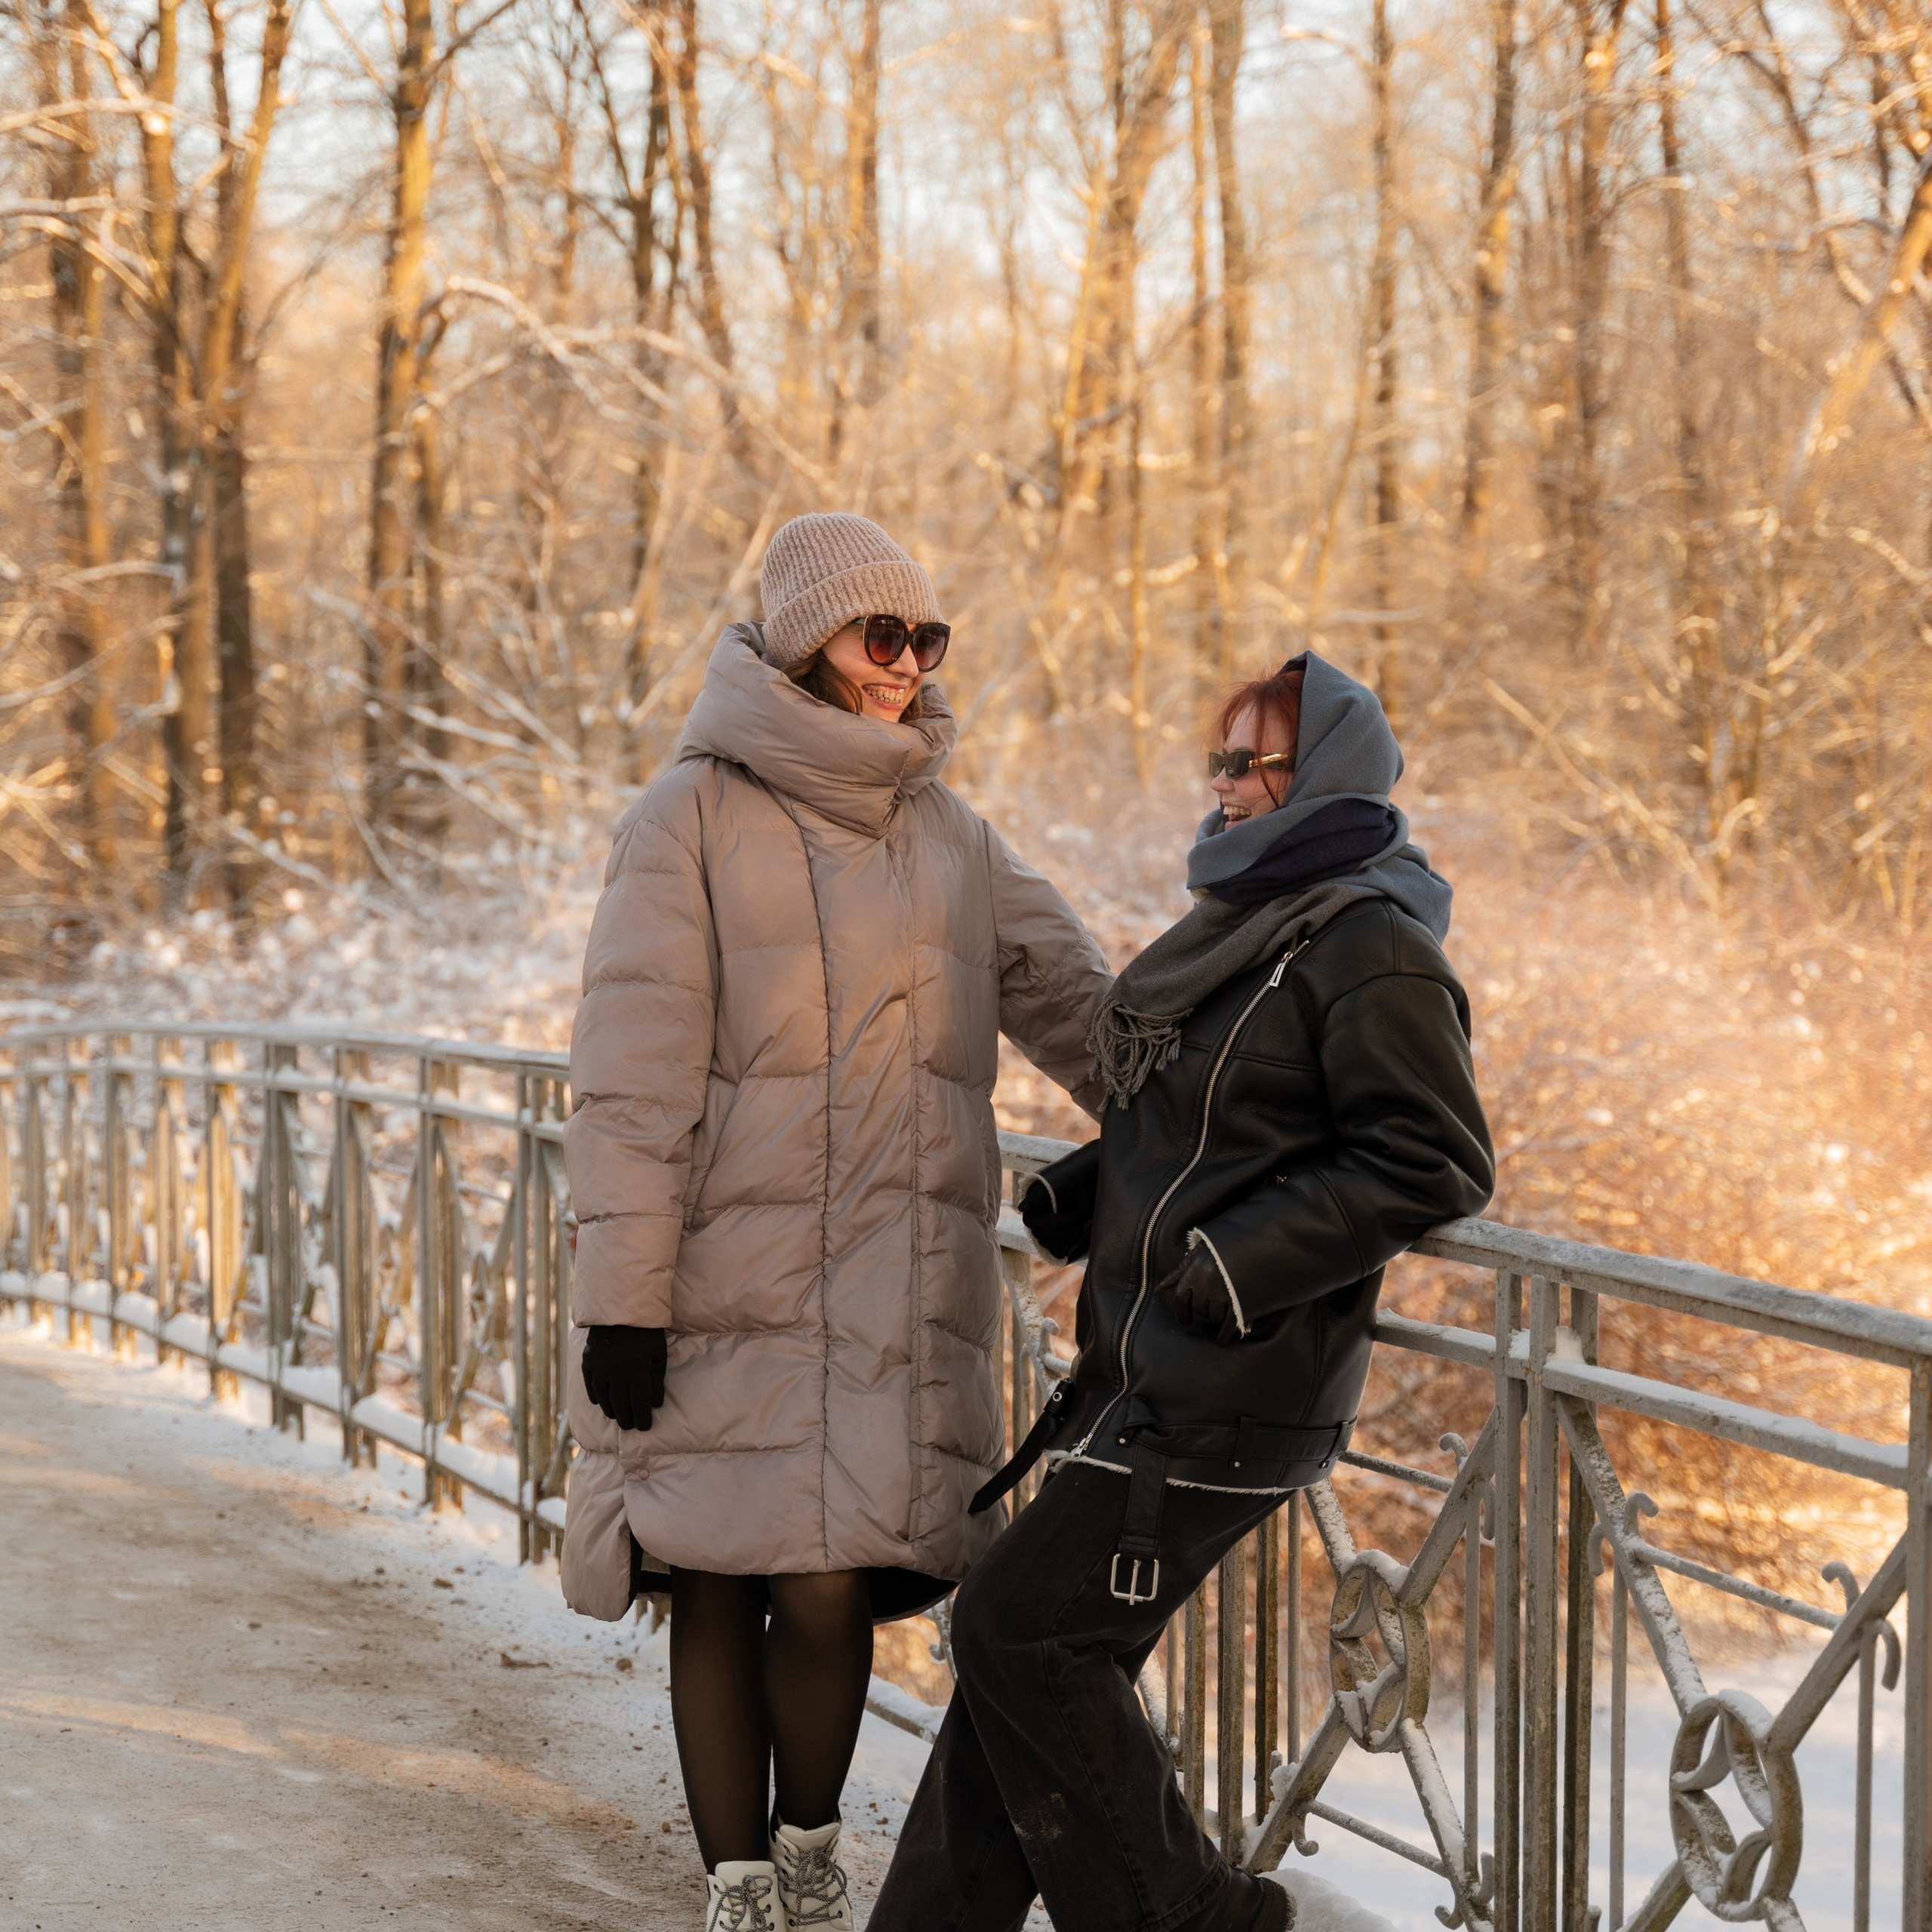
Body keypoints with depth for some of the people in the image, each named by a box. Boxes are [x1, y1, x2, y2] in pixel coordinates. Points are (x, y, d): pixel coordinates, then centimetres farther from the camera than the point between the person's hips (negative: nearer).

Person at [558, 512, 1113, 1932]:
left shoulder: (953, 839, 13)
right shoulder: (696, 819, -1)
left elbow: (1083, 1012, 16)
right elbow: (633, 1083, -6)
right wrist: (624, 1296, -11)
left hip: (897, 1285, 3)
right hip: (724, 1283, -3)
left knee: (830, 1595, -6)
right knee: (719, 1594, 1)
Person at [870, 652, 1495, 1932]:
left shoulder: (1369, 952, -14)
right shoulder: (1250, 925, 16)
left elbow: (1434, 1165, -20)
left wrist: (1236, 1263, -21)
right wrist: (1081, 1193, 9)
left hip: (1234, 1394, -9)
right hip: (1153, 1379, 9)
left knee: (1026, 1633, -8)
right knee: (1035, 1648, 10)